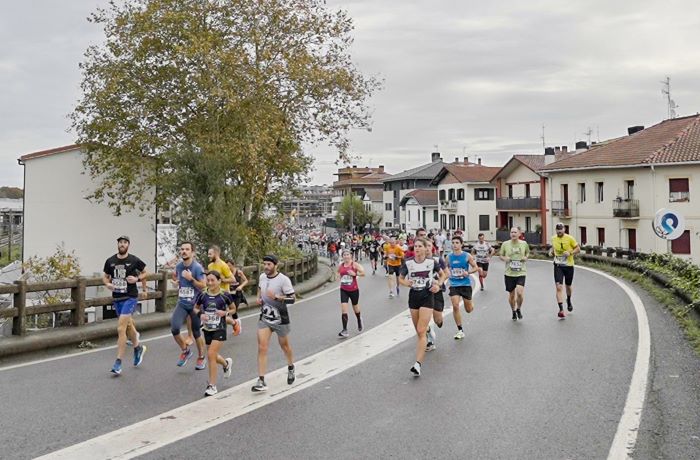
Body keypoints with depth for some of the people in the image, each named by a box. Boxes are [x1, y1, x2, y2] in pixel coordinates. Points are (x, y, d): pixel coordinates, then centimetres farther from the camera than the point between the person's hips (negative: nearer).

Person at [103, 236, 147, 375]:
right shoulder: (110, 261, 2)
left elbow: (145, 273, 8)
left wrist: (137, 278, -11)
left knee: (121, 328, -13)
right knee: (128, 325, 21)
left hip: (130, 297, -5)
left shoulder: (134, 261, -7)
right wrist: (107, 284, -7)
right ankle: (138, 348, 45)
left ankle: (118, 363, -7)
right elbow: (105, 276, 14)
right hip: (117, 298, 5)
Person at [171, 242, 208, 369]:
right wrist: (176, 280, 6)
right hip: (182, 303, 4)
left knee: (196, 332, 7)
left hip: (195, 304, -4)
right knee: (174, 328, -16)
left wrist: (191, 279, -26)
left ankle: (201, 358, 29)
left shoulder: (197, 267, -14)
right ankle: (185, 351, 11)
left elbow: (203, 286, -16)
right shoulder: (178, 266, 2)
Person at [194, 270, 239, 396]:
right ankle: (227, 363, 51)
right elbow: (195, 308, 11)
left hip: (220, 329, -4)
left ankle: (212, 386, 0)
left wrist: (225, 312, -16)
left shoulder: (225, 295, -10)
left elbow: (233, 309, 4)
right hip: (207, 329, 4)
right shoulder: (202, 295, -4)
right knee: (213, 356, 15)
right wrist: (200, 314, -10)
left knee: (211, 355, -13)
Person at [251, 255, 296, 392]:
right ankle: (261, 382, -6)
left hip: (280, 319, -4)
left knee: (284, 345, 16)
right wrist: (259, 298, 6)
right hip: (264, 318, 4)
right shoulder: (262, 277, 1)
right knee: (262, 348, -8)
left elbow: (292, 298, -18)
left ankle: (291, 368, 45)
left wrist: (276, 297, -30)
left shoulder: (283, 279, -17)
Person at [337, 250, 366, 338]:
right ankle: (344, 331, -10)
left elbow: (363, 273, -14)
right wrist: (340, 276, 8)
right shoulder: (341, 265, 3)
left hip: (354, 290, -2)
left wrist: (354, 274, -24)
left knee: (355, 307, 17)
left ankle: (359, 320, 51)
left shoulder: (354, 264, -9)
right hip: (343, 290, 2)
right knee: (343, 309, -11)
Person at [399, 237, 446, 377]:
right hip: (413, 296, 3)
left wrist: (439, 285, -5)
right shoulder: (408, 263, -2)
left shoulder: (431, 262, -5)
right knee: (419, 331, 12)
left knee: (421, 331, -13)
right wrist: (406, 283, -11)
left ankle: (418, 364, -18)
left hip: (427, 296, -3)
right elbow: (400, 278, 10)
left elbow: (442, 274, 12)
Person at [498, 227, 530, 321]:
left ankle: (519, 309, 11)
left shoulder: (524, 244, 1)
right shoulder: (505, 244, -1)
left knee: (519, 292, -18)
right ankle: (514, 312, 34)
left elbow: (527, 252, 19)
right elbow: (500, 255, 10)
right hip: (509, 273, 1)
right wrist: (504, 258, -11)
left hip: (521, 272, -1)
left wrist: (526, 257, -2)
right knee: (511, 295, 9)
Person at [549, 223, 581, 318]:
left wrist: (570, 253, -21)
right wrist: (551, 252, -1)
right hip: (558, 266, 1)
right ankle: (561, 309, -15)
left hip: (569, 266, -1)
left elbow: (578, 249, -4)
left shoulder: (570, 238, -10)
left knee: (568, 286, 18)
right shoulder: (553, 238, 1)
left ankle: (569, 301, 50)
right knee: (559, 287, -13)